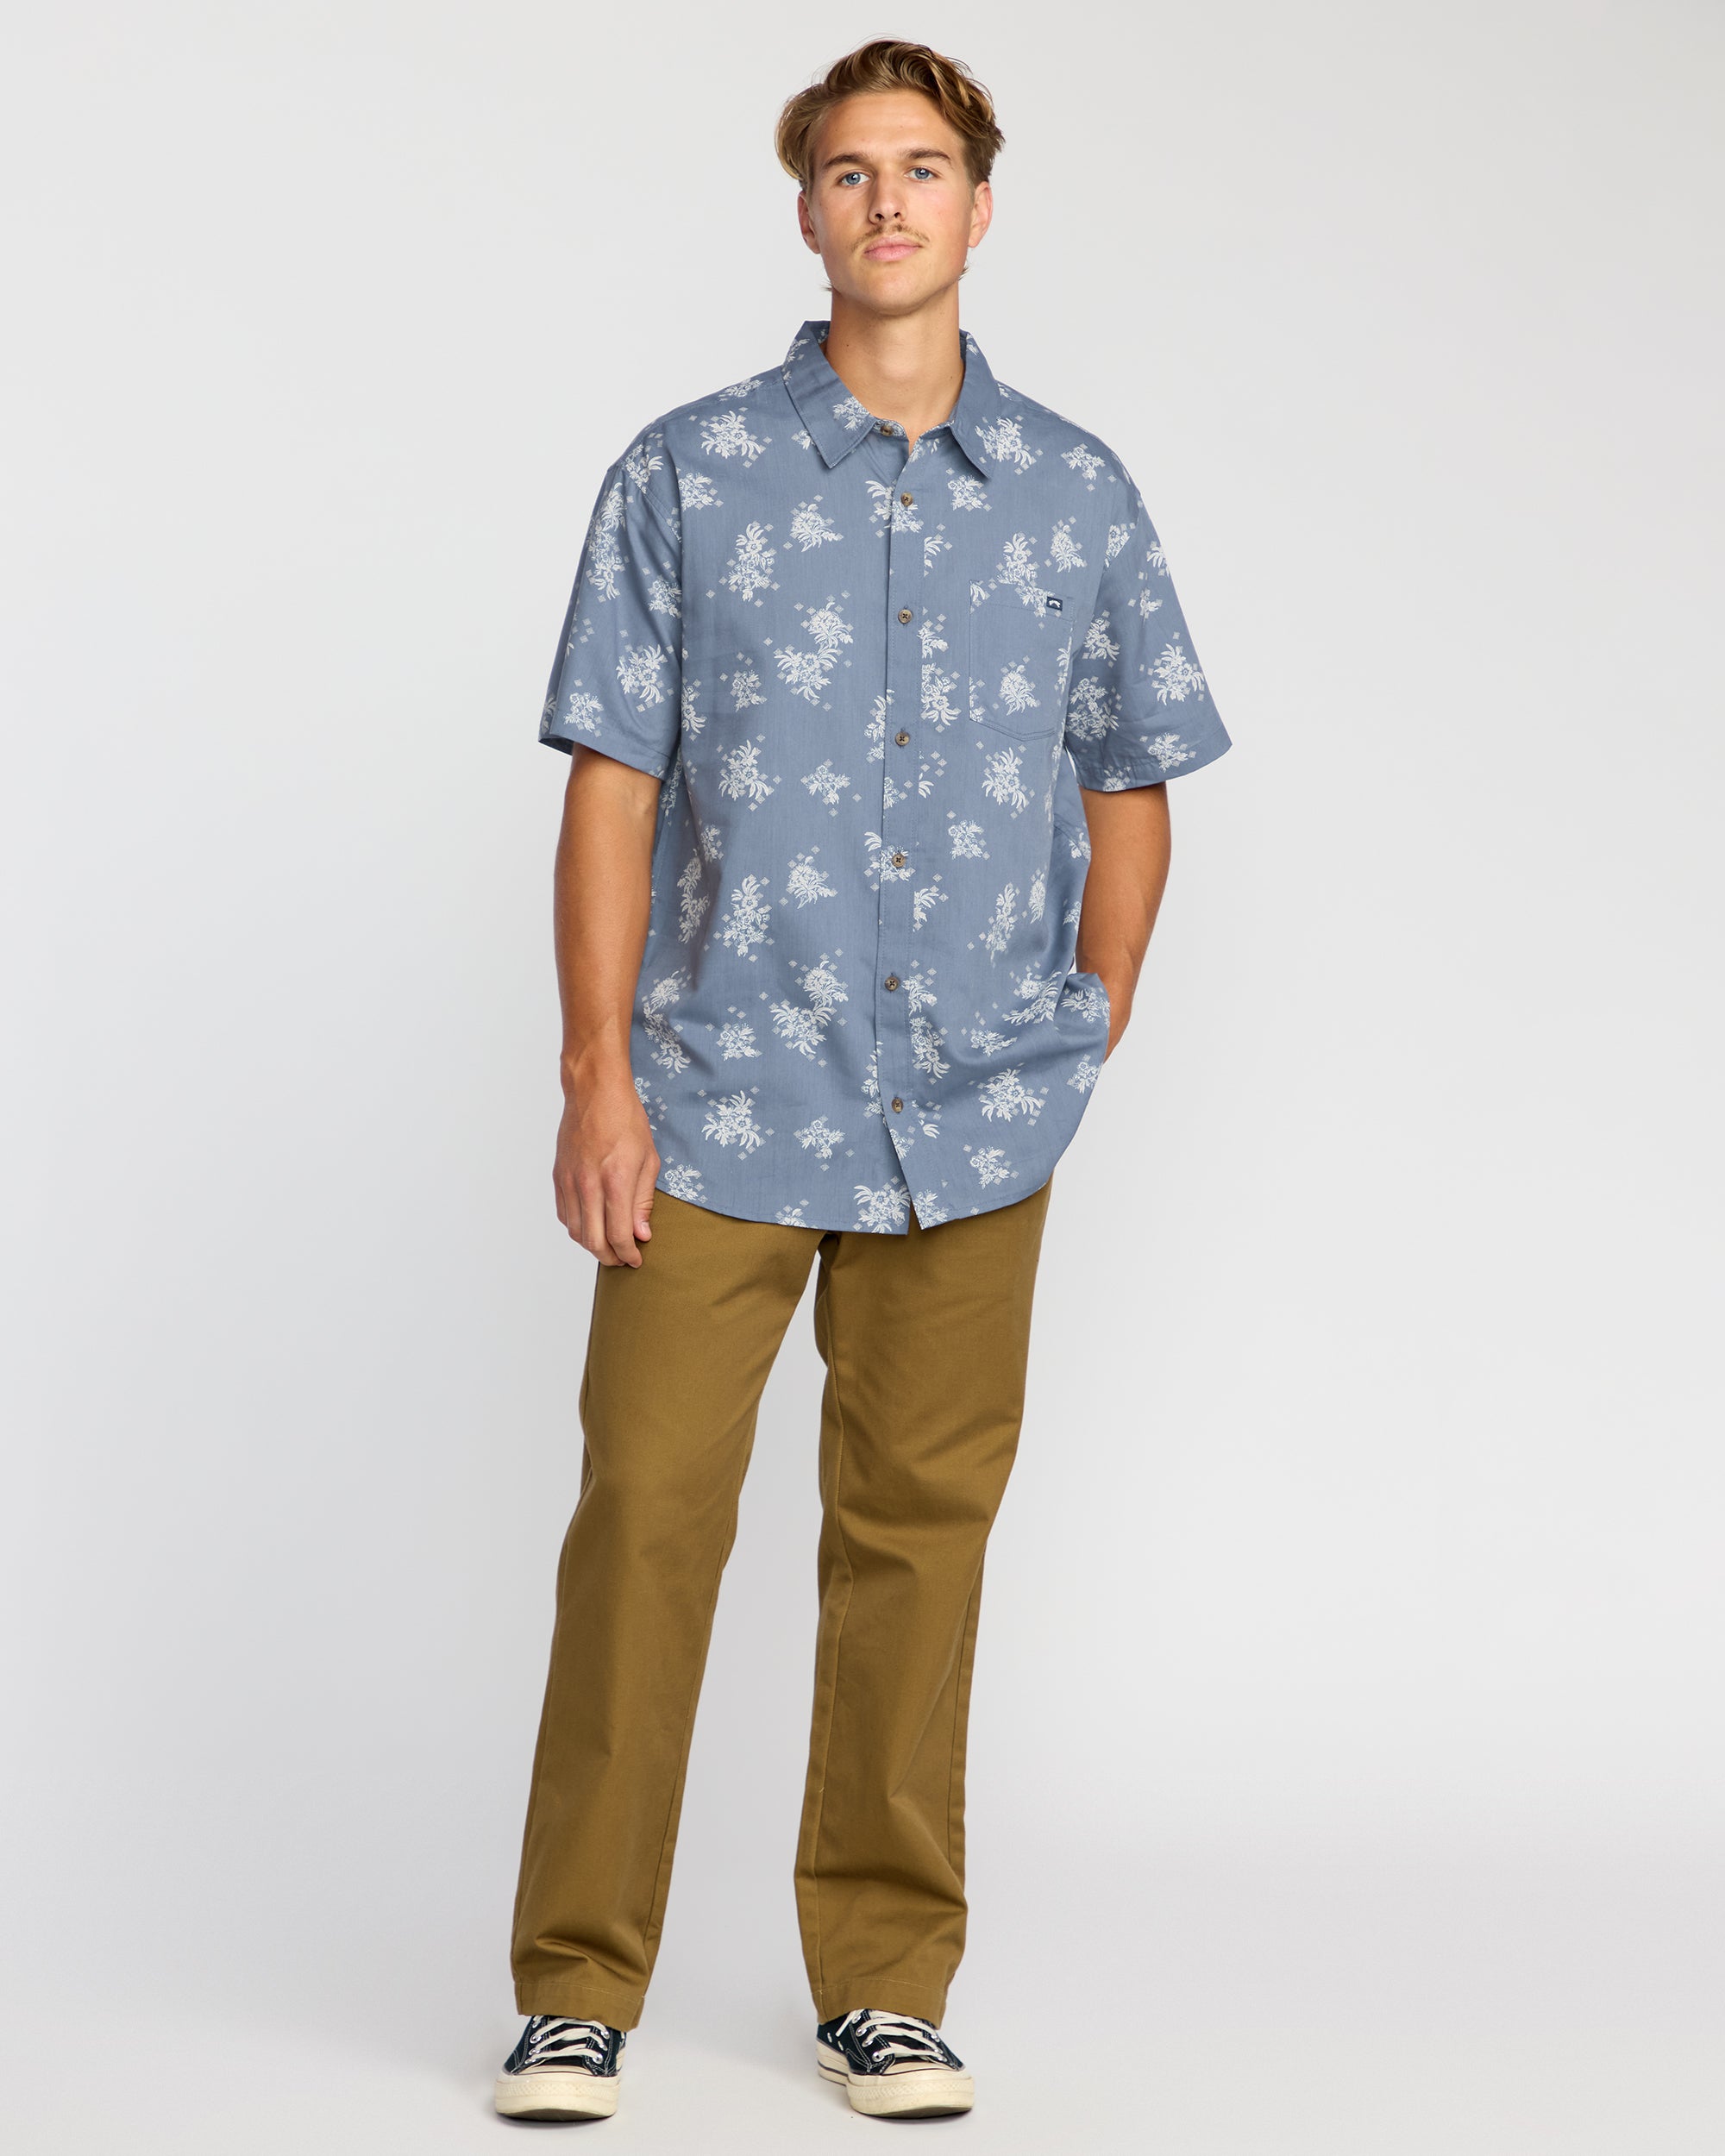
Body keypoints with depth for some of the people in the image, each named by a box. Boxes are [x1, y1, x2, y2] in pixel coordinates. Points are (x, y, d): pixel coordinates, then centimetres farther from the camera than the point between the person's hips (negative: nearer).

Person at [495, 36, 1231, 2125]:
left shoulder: (1078, 495, 6)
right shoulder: (686, 475, 1)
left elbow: (1130, 782, 16)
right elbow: (610, 782, -1)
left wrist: (1094, 1026, 8)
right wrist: (595, 1073, -6)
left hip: (974, 1113, 2)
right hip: (718, 1102, -2)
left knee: (918, 1532, 8)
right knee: (643, 1517, -3)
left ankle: (886, 1984, 19)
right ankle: (577, 1988, 9)